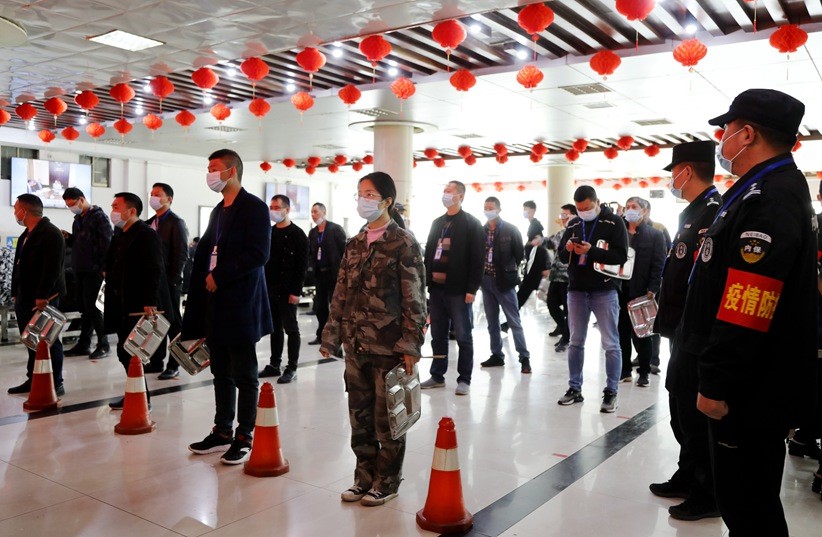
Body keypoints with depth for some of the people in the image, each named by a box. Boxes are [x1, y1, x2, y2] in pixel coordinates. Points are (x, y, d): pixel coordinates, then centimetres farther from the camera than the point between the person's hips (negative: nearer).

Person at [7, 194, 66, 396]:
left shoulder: (51, 234, -14)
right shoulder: (26, 235, 17)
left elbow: (52, 268, -21)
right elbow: (19, 265, 21)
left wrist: (42, 297, -24)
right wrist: (16, 293, 16)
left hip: (43, 299, -9)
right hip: (25, 298, 9)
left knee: (49, 341, -2)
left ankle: (55, 383, 6)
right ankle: (33, 380, 24)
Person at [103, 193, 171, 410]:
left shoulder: (146, 235, -12)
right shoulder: (119, 235, 16)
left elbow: (154, 270, -20)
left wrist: (150, 302, -24)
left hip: (139, 306, -9)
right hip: (122, 306, 9)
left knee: (128, 352, -7)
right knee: (126, 352, 12)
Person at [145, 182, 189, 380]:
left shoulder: (176, 223, -7)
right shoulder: (149, 223, 14)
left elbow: (182, 255, -13)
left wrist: (172, 279, -16)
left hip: (169, 282, -7)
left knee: (173, 324, 1)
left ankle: (174, 365, 9)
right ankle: (156, 361, 23)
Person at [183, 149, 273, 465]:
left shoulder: (254, 208, -8)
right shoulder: (219, 211, 18)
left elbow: (258, 254, -18)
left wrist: (219, 276, -15)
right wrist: (206, 280, 7)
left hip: (240, 305, -8)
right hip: (215, 305, 8)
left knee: (244, 376, 2)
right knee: (221, 373, 15)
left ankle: (244, 438, 12)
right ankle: (222, 431, 26)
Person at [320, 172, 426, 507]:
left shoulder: (403, 243, -7)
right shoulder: (355, 244, 11)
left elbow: (414, 299, -9)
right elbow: (341, 294, 13)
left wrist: (411, 346, -13)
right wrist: (331, 336, 10)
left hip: (388, 345, -5)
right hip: (356, 344, 6)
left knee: (386, 417, 6)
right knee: (359, 416, 13)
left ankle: (387, 481, 23)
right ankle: (365, 477, 29)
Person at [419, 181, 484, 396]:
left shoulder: (472, 224, -4)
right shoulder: (437, 223, 16)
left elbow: (477, 259, -10)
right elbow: (428, 253, 16)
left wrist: (472, 289, -15)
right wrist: (426, 282, 8)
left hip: (459, 290, -6)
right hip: (436, 288, 6)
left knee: (463, 336, 3)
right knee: (438, 335, 12)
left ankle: (464, 379, 11)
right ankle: (437, 375, 22)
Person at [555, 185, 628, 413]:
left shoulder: (614, 223, -5)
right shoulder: (573, 225, 11)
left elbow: (620, 256, -14)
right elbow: (562, 257, 12)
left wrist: (591, 251, -24)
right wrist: (567, 249, -10)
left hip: (604, 291, -5)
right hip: (577, 290, 5)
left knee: (610, 344, 0)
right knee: (575, 342, 9)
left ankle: (610, 392, 9)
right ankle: (575, 389, 19)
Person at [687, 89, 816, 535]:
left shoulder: (771, 200, -20)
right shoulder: (767, 191, 14)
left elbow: (744, 311, -28)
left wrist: (717, 384, -21)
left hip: (751, 389, -10)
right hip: (751, 383, 10)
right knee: (743, 496, 21)